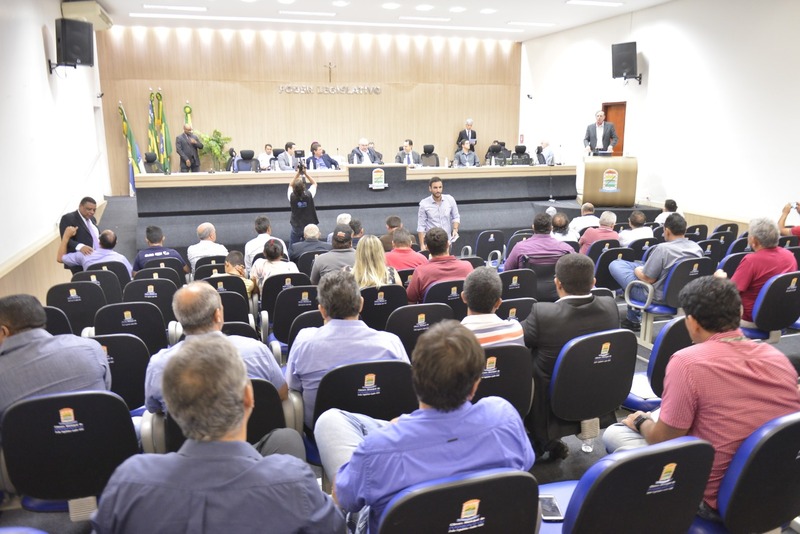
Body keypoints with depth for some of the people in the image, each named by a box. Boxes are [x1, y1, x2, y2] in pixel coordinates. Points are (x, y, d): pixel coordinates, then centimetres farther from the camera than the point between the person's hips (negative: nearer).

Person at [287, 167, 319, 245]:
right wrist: (305, 173, 1)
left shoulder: (291, 196, -15)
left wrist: (297, 174, 5)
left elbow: (290, 185, 8)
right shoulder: (309, 195, -17)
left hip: (296, 227, 0)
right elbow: (314, 183, 4)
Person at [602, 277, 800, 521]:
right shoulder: (777, 356, -4)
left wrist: (641, 422, 8)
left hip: (713, 500, -7)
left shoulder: (687, 361, -24)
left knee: (613, 433, 11)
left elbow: (663, 439, -15)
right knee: (659, 416, 21)